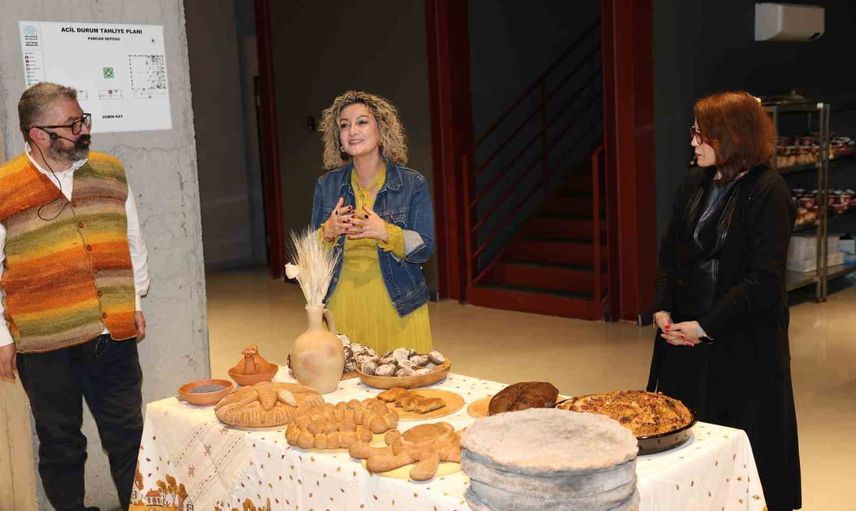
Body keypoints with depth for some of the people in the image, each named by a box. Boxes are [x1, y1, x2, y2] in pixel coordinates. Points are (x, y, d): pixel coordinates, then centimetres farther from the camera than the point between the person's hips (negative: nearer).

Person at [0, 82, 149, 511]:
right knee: (61, 445, 12)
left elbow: (132, 242, 15)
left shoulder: (109, 172, 5)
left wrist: (135, 302, 14)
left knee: (128, 436, 11)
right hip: (44, 346, -3)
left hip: (114, 336, 3)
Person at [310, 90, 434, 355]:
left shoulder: (413, 183, -1)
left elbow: (425, 249, -5)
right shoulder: (326, 185, 5)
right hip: (342, 306, 2)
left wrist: (385, 232, -21)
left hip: (398, 306, -1)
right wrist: (328, 233, -13)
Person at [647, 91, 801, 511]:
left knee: (744, 437, 6)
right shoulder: (694, 184, 6)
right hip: (684, 334, 6)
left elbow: (763, 280, -17)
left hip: (744, 343, -6)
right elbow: (670, 253, 11)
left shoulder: (769, 193, -13)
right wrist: (663, 309, -4)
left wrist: (706, 326, -18)